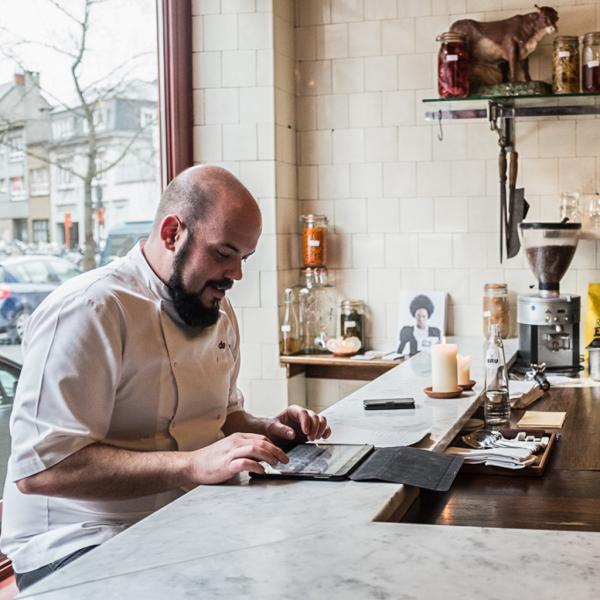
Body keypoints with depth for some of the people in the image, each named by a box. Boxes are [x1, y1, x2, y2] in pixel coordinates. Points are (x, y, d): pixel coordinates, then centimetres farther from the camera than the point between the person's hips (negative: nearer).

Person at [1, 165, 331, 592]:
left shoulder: (217, 309, 11)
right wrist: (194, 465, -30)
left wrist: (266, 430, 3)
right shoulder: (88, 309, -18)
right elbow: (39, 466, -25)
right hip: (86, 540, -8)